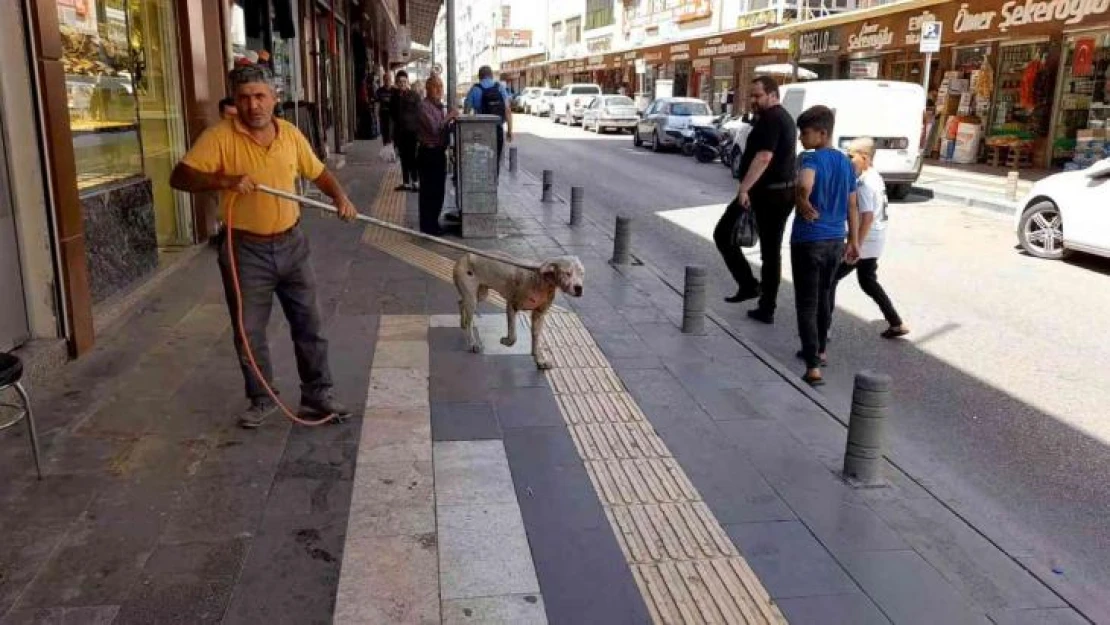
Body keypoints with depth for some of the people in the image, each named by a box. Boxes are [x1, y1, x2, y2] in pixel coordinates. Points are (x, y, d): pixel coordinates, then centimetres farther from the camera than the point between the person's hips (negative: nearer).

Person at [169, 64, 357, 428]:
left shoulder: (291, 134, 2)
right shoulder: (220, 136, -11)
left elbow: (317, 172, 15)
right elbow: (180, 177, -16)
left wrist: (339, 196, -3)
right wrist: (225, 181, -30)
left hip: (291, 244, 3)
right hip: (246, 250, -3)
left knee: (309, 324, 10)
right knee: (249, 332, 7)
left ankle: (316, 393, 25)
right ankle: (262, 400, 26)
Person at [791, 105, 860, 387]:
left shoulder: (811, 159, -15)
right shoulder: (845, 162, 7)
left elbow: (804, 184, -39)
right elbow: (852, 206, 13)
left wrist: (802, 203, -20)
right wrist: (854, 241, 19)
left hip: (809, 240, -7)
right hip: (835, 240, 7)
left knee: (806, 304, -2)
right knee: (824, 297, 22)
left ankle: (813, 367, -7)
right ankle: (819, 350, 37)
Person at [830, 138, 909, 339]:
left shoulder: (863, 183, -20)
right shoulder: (876, 177, 10)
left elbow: (867, 218, -26)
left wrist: (855, 246, -24)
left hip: (865, 242, -10)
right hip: (876, 241, 10)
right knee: (868, 282, 21)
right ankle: (896, 324, 23)